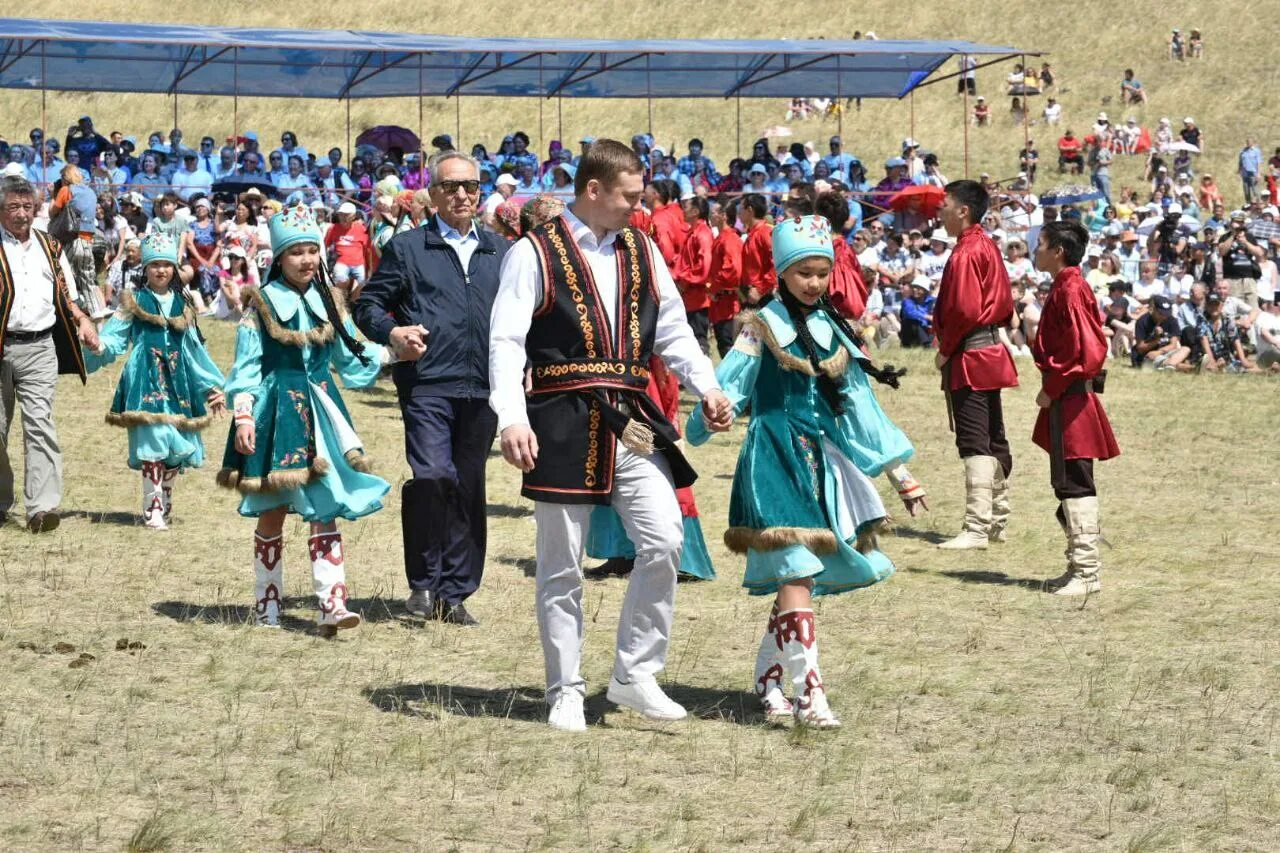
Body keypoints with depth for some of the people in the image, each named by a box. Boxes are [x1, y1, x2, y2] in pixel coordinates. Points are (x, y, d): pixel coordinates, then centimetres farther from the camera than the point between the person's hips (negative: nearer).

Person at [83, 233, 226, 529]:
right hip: (147, 379, -4)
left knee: (177, 447, 3)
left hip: (178, 381, 4)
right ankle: (153, 509, -11)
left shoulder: (182, 304, 16)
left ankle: (165, 502, 18)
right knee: (152, 443, -13)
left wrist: (213, 384, 22)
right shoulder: (135, 302, 5)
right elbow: (115, 336, -3)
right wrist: (99, 347, -25)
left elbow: (195, 348, 22)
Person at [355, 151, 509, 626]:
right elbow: (368, 305, 7)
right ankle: (424, 583, -3)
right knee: (431, 476, -18)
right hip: (428, 385, -4)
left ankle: (456, 592, 14)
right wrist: (393, 332, -12)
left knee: (469, 489, 6)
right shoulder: (407, 248, 7)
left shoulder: (501, 252, 16)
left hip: (483, 389, 4)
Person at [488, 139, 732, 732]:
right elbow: (507, 342, -10)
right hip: (563, 425, -4)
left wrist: (706, 387, 0)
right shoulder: (535, 253, -3)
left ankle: (634, 676, 6)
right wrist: (512, 419, -23)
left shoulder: (641, 251, 13)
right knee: (562, 563, 4)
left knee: (664, 541, -7)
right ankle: (566, 692, 15)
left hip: (630, 422, 4)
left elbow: (673, 329, 17)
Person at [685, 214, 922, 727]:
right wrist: (710, 416, -27)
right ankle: (809, 692, -21)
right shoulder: (763, 326, -2)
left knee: (799, 574, 9)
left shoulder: (833, 329, 15)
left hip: (821, 459, 6)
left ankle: (769, 677, 23)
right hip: (776, 458, -6)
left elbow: (857, 402, 19)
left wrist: (895, 465, 19)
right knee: (796, 572, -15)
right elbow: (731, 381, -11)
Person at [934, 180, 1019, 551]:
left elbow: (964, 310, -23)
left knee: (974, 443, -11)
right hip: (991, 350, 10)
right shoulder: (988, 246, 13)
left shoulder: (965, 253, -17)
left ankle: (976, 528, -14)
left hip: (968, 355, -10)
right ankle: (998, 520, 23)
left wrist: (946, 350, -12)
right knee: (993, 439, 15)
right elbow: (1005, 302, 18)